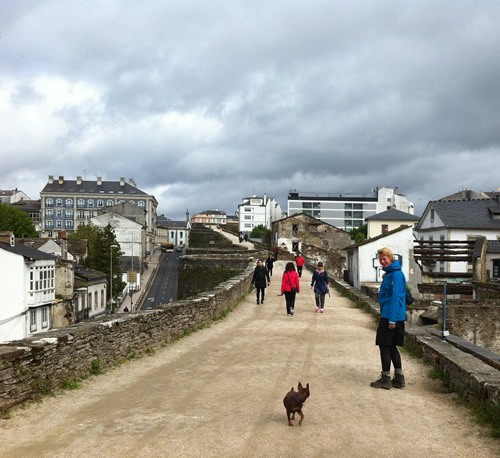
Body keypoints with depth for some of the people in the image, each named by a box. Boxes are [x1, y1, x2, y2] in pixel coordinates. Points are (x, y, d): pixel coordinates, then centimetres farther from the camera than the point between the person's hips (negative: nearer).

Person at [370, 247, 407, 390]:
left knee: (385, 346, -3)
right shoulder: (389, 273, 15)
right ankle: (399, 378, 20)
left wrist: (392, 319, -22)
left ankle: (385, 379, 5)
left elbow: (396, 297, -21)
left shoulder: (396, 274, -16)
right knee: (391, 347, 14)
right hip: (387, 315, 10)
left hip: (391, 316, -10)